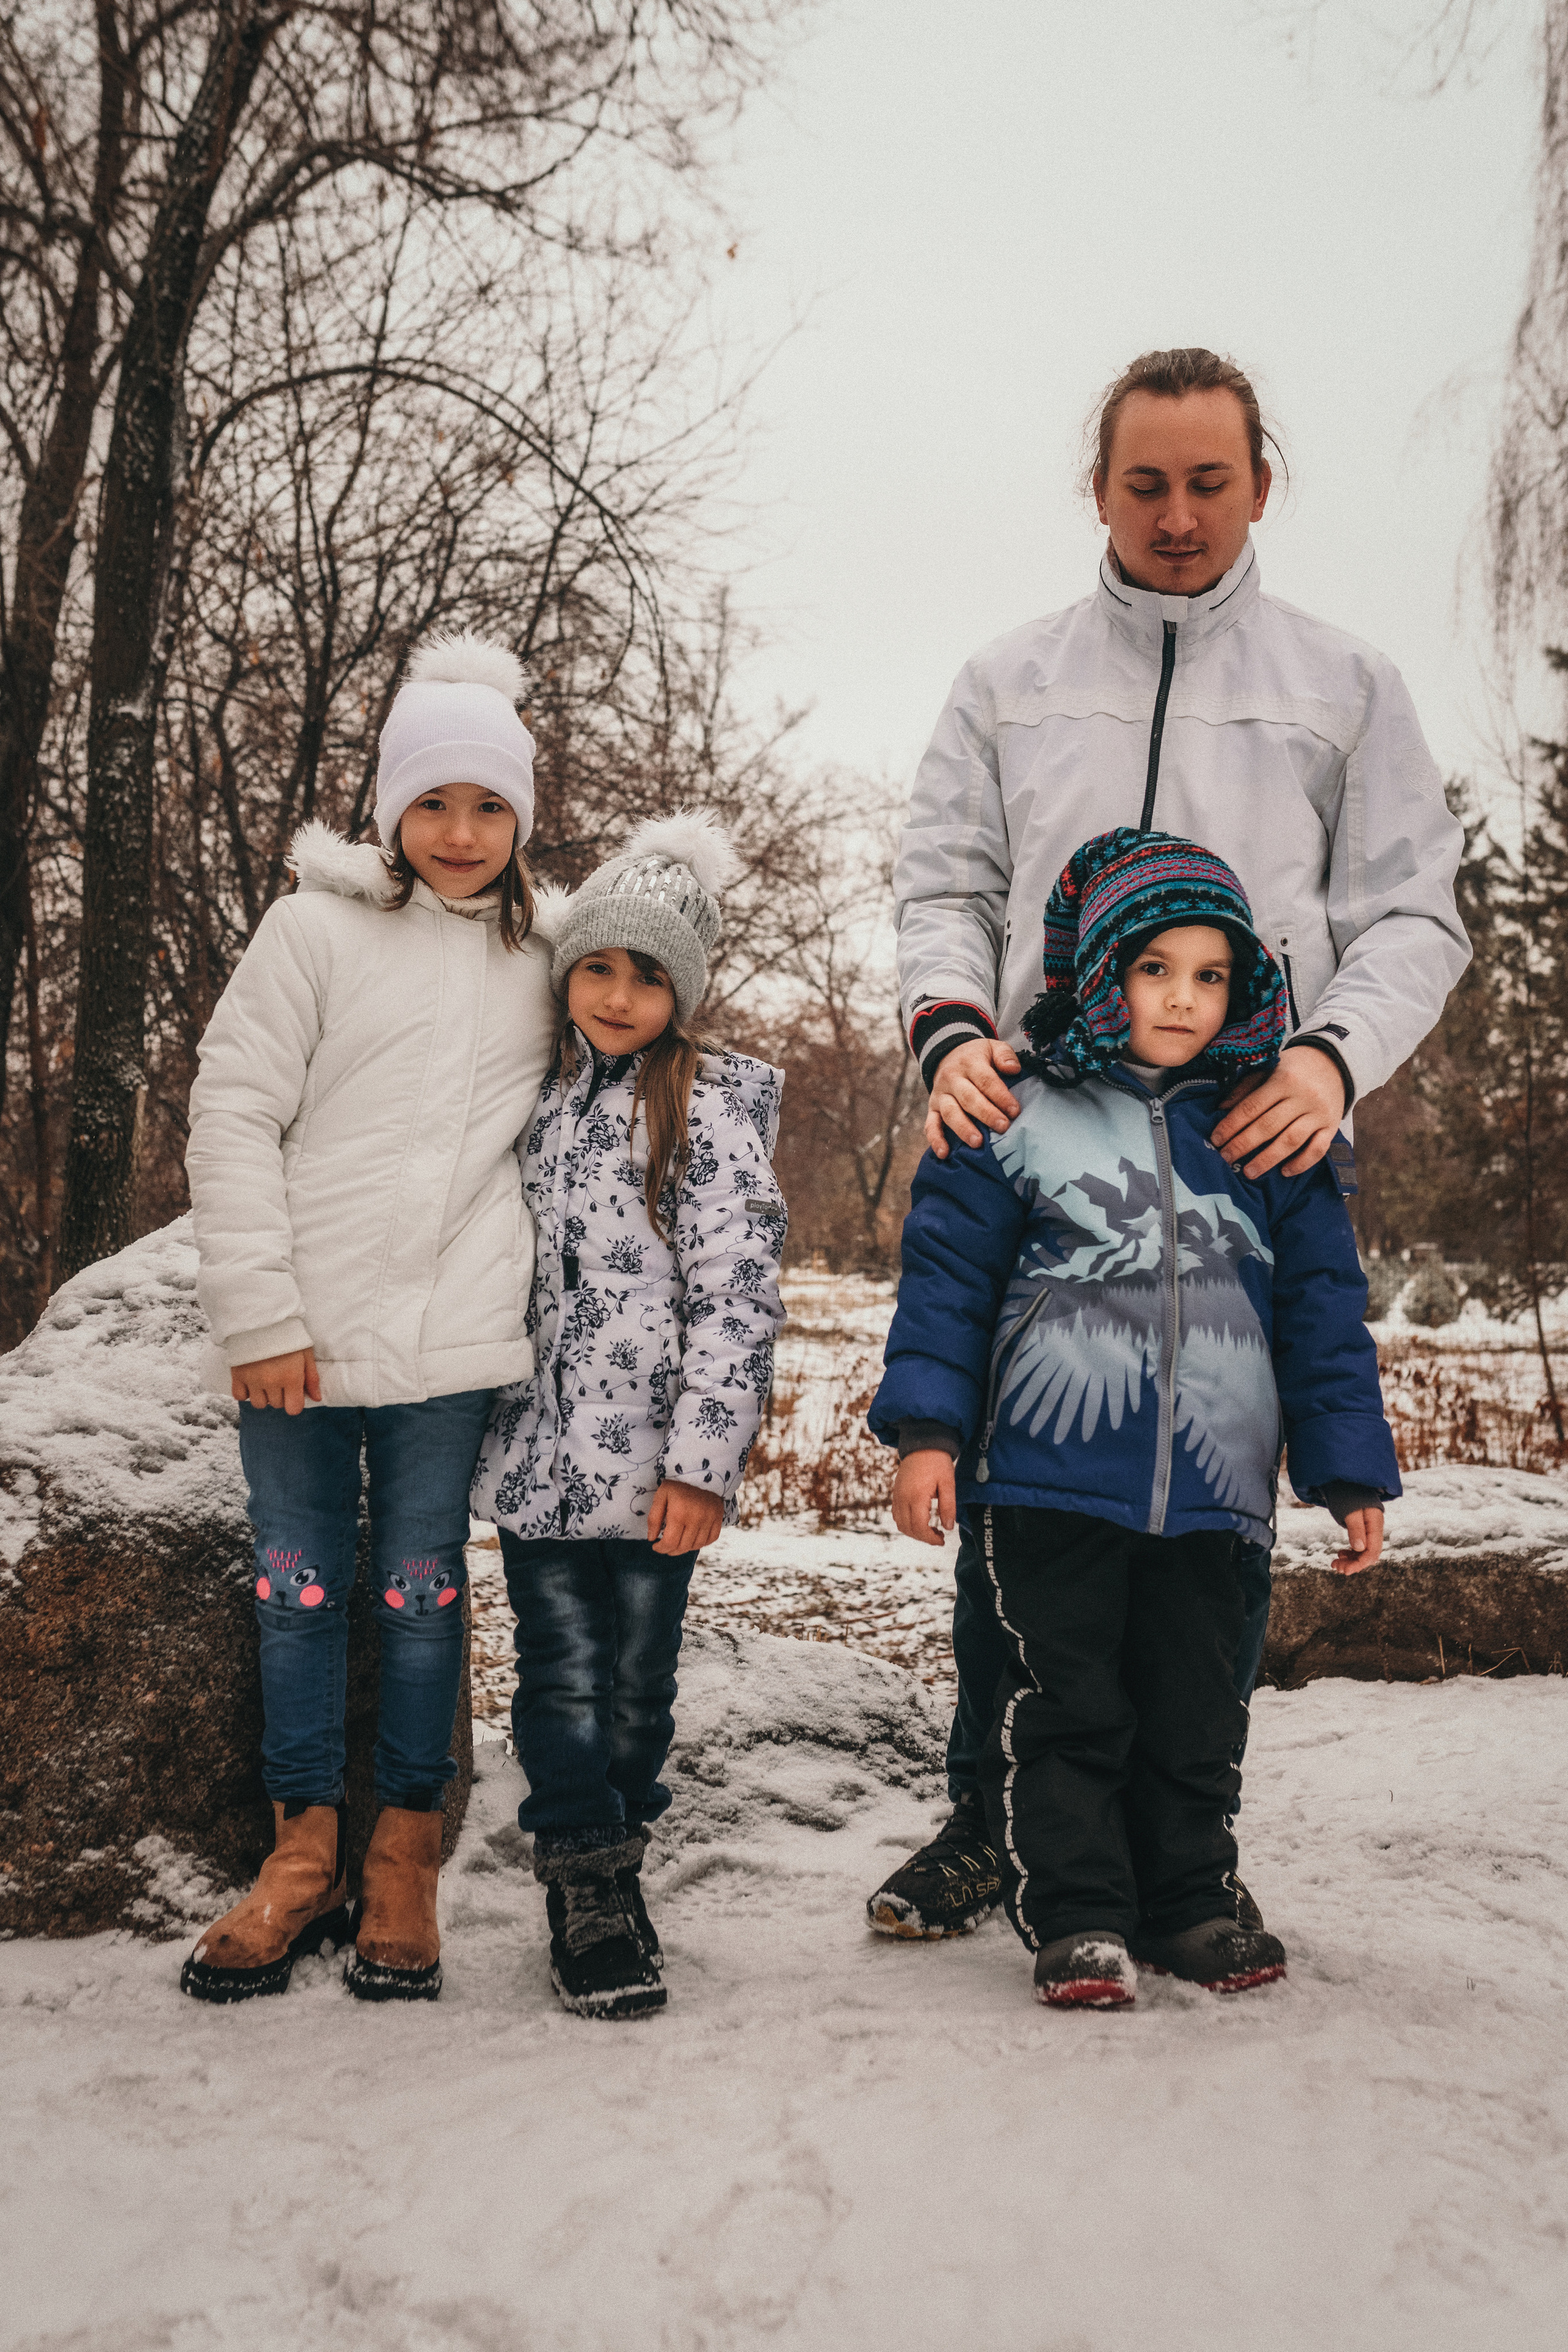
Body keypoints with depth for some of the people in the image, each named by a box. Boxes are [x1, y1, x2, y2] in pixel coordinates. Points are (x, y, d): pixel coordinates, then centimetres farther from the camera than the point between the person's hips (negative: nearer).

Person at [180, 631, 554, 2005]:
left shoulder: (539, 955, 9)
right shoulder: (316, 930, 0)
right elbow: (233, 1118, -3)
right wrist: (260, 1315, -9)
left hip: (454, 1334, 1)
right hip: (302, 1332, -1)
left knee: (423, 1588, 6)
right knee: (300, 1586, 6)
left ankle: (407, 1858, 18)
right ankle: (305, 1856, 19)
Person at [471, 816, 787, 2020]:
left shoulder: (710, 1109, -4)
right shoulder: (536, 1095, 11)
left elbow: (737, 1289, -10)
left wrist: (702, 1458, -15)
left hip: (654, 1459, -3)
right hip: (537, 1449, 3)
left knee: (639, 1679, 7)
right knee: (563, 1674, 2)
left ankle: (614, 1862, 25)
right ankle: (590, 1889, 12)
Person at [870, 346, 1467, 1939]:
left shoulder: (1345, 689, 14)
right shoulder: (1008, 686, 16)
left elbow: (1413, 912, 8)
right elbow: (943, 886, 11)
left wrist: (1335, 1054, -12)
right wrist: (953, 1028, -10)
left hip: (1263, 1141, 0)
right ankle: (992, 1812, 15)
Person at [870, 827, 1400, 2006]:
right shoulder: (1019, 1120, 0)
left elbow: (1323, 1310, 11)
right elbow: (948, 1276, 1)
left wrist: (1352, 1468, 9)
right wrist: (927, 1428, -6)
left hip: (1211, 1488, 3)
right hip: (1049, 1476, -2)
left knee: (1196, 1712, 13)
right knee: (1065, 1709, 3)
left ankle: (1189, 1902, 29)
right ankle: (1076, 1918, 15)